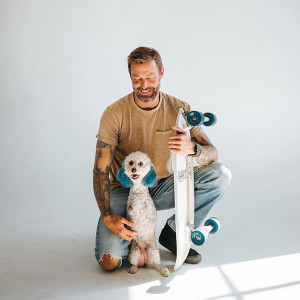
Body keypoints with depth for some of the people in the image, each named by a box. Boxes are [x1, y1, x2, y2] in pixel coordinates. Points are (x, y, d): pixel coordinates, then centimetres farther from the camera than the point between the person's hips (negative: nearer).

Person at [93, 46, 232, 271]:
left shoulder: (179, 109, -7)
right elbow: (101, 170, -15)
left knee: (221, 175, -20)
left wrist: (192, 148, -38)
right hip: (125, 190, -2)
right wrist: (108, 217, -26)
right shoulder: (114, 114, -14)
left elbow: (212, 154, -13)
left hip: (163, 187, 3)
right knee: (110, 261, -23)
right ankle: (134, 234, 12)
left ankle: (174, 232, -4)